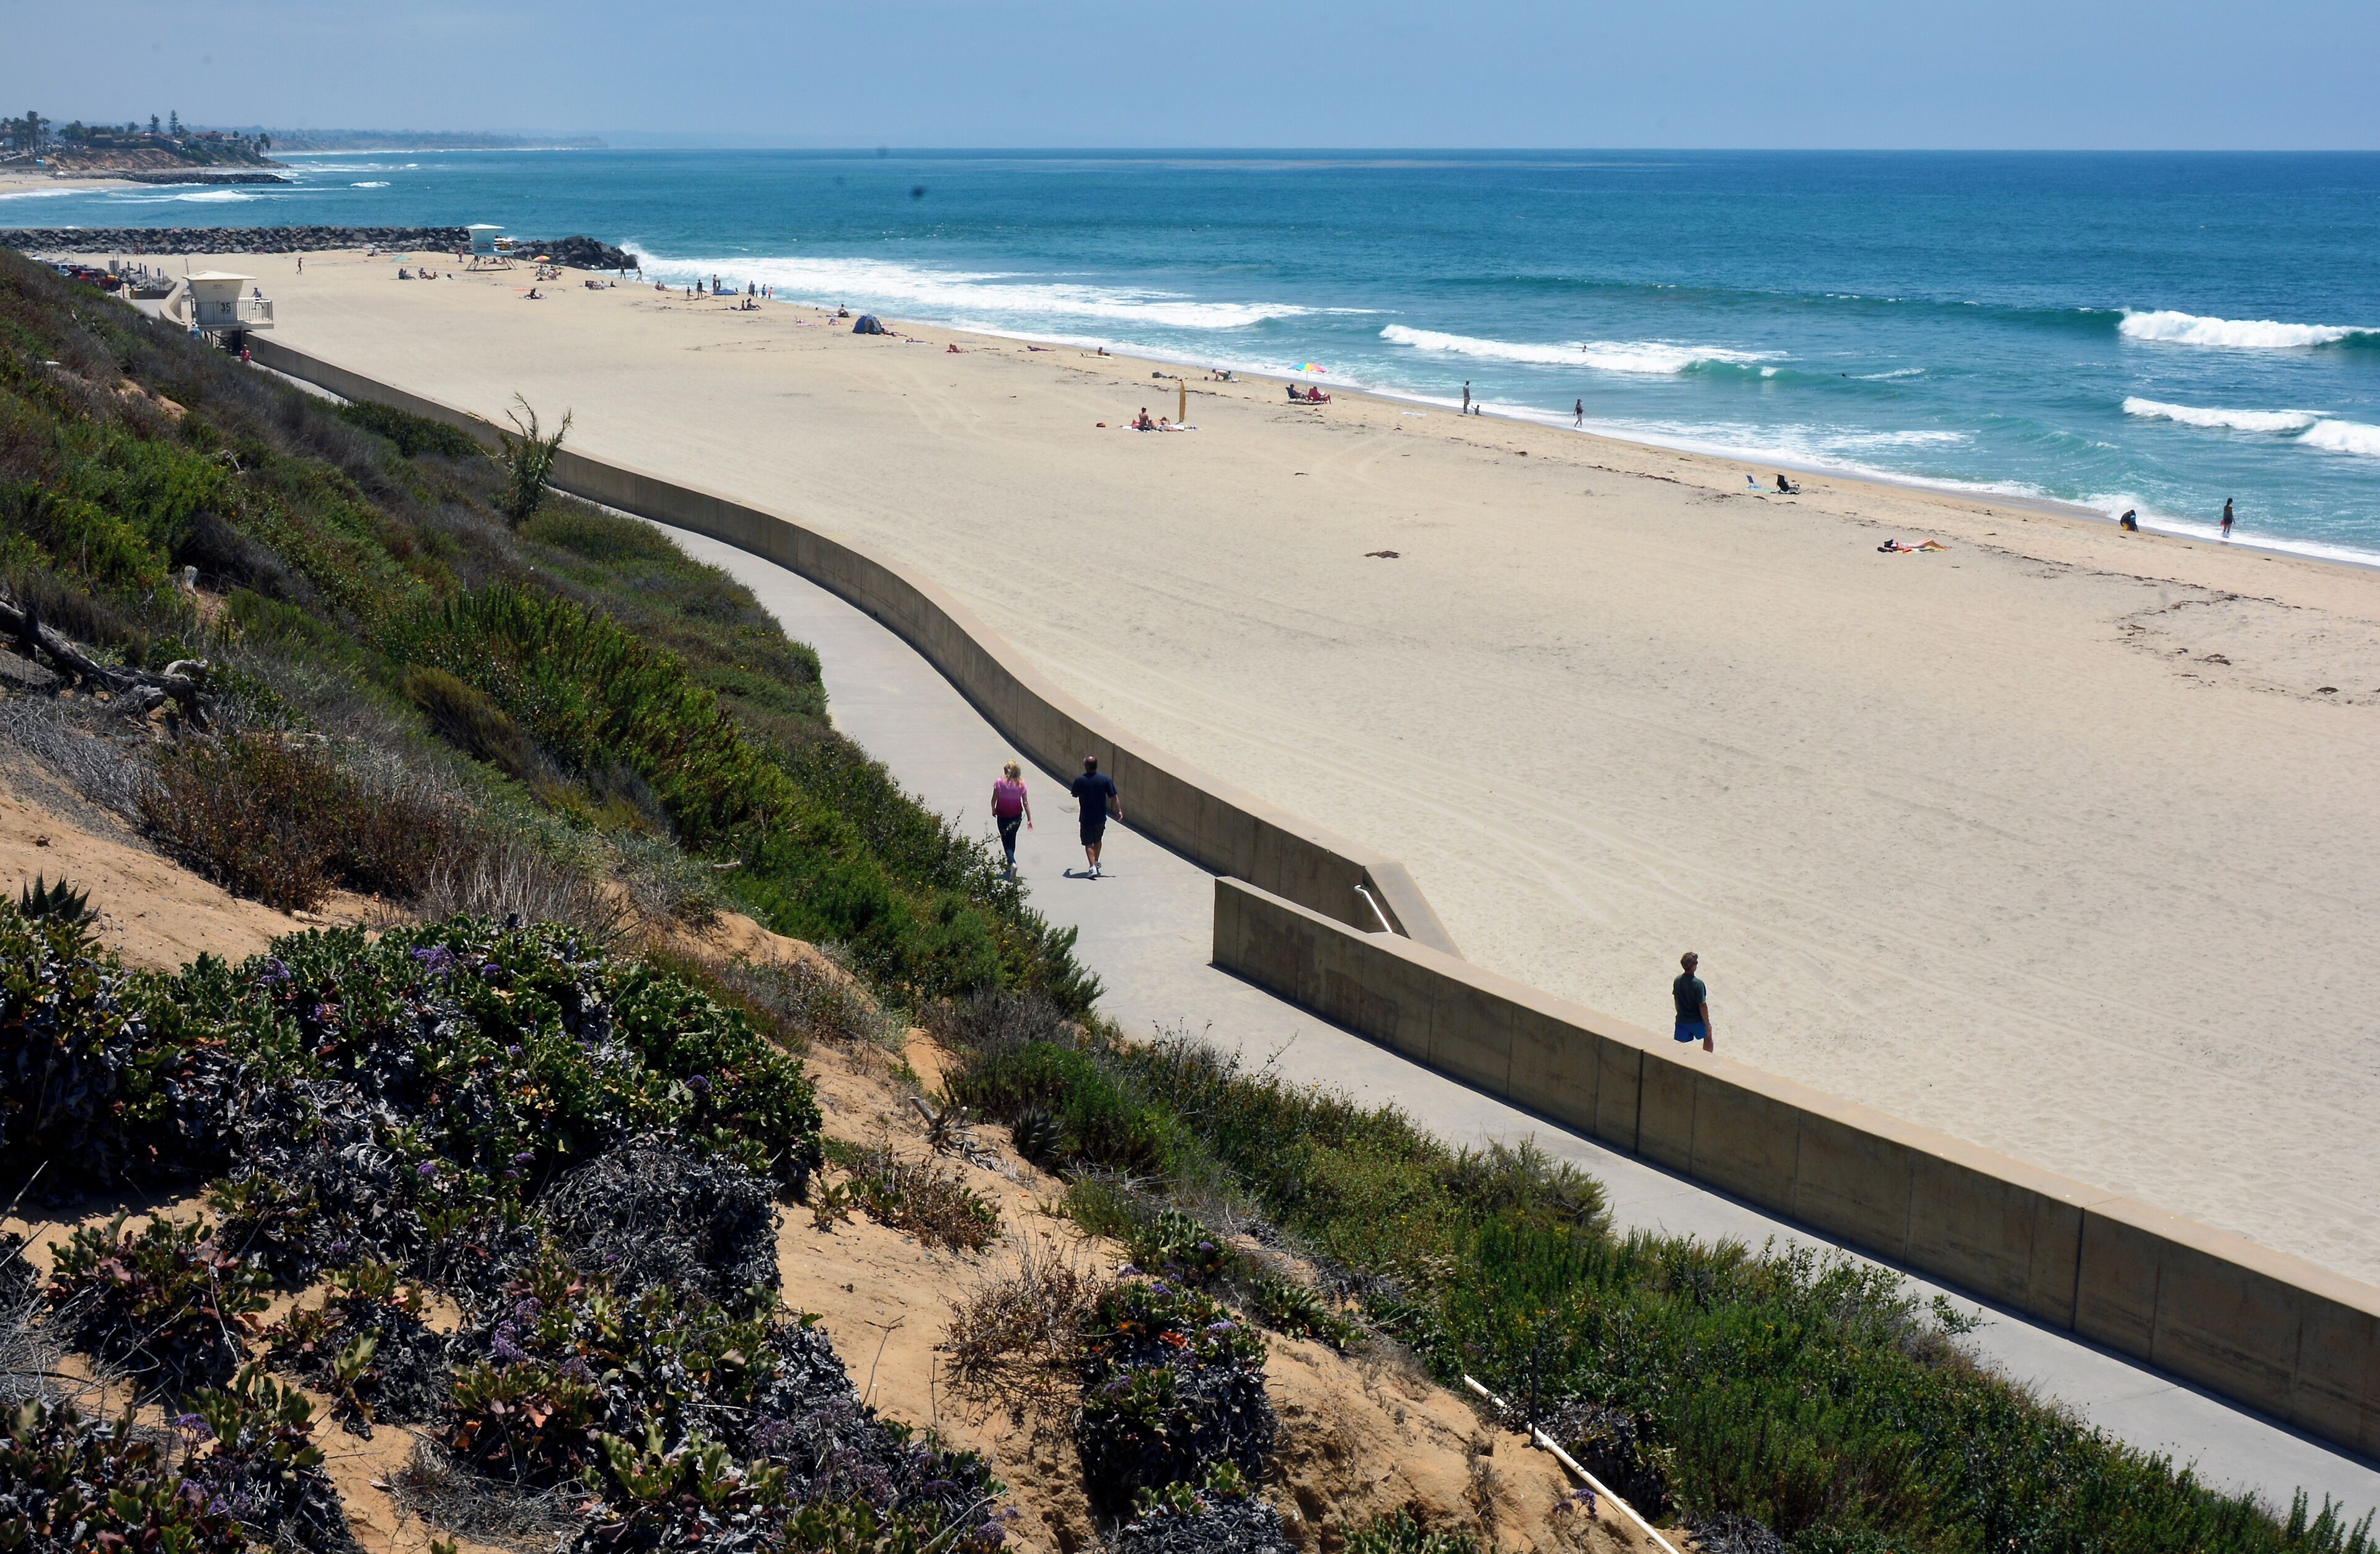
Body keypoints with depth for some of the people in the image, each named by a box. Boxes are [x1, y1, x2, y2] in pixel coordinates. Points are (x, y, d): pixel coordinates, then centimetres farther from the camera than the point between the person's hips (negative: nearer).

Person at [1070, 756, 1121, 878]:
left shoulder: (1080, 780, -12)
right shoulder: (1105, 779, -7)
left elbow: (1075, 795, 4)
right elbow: (1113, 797, -6)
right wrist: (1119, 810, 2)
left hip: (1086, 818, -3)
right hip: (1101, 817, 3)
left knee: (1088, 843, 0)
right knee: (1098, 840, 24)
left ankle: (1093, 867, -14)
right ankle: (1097, 862, 40)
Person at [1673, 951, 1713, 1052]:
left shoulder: (1677, 980, -5)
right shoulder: (1698, 984, -23)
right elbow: (1702, 1006, -20)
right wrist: (1707, 1024, -11)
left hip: (1682, 1020, 4)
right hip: (1697, 1021, -4)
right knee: (1708, 1037, 25)